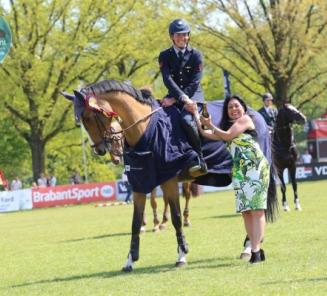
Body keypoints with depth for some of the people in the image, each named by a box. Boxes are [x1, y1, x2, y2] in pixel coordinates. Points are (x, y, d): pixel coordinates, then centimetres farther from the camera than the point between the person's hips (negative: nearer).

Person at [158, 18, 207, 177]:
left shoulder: (195, 55, -1)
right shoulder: (165, 56, 5)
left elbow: (194, 83, -9)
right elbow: (168, 79, -10)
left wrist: (175, 100, -19)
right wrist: (183, 98, -27)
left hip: (193, 95, -4)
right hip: (175, 95, 4)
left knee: (186, 120, -33)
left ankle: (200, 161, -25)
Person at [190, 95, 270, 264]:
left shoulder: (245, 119, 2)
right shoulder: (228, 125, 23)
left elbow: (227, 135, -9)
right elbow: (205, 134, 13)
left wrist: (210, 125, 0)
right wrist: (196, 115, 10)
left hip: (256, 167, -8)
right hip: (239, 171, 8)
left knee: (257, 209, -12)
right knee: (245, 211, 2)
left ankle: (256, 250, -19)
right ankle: (256, 249, 4)